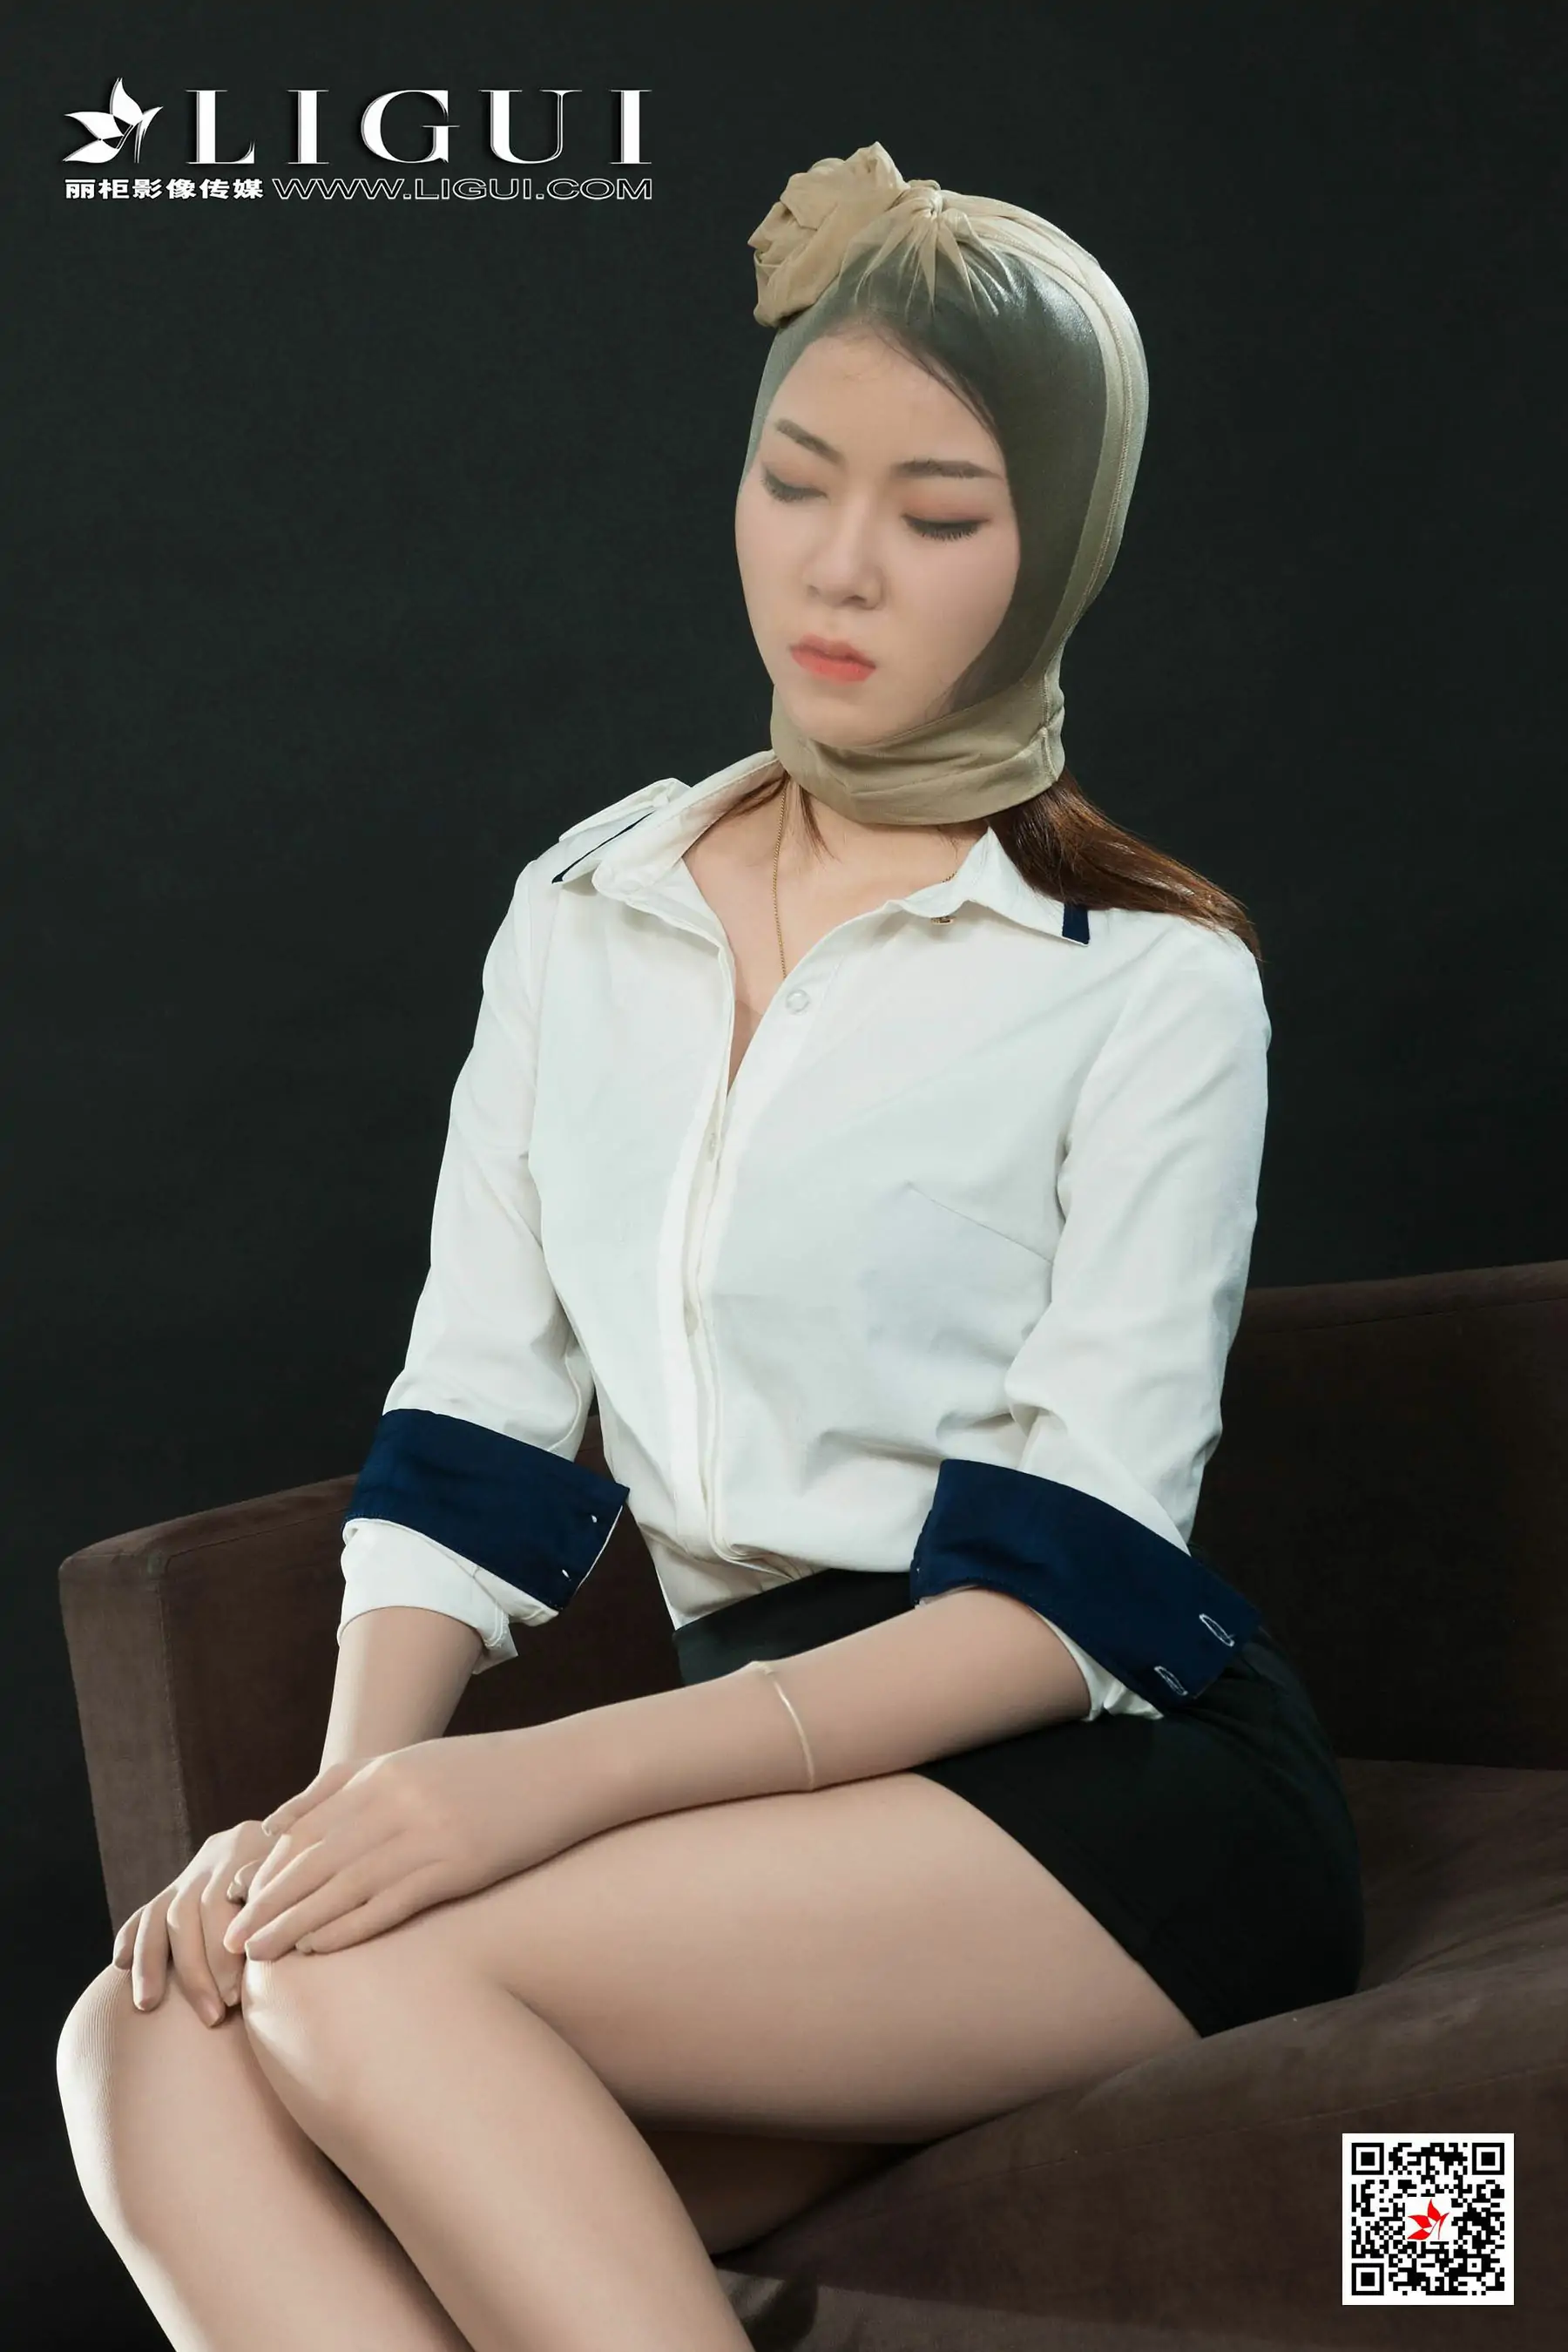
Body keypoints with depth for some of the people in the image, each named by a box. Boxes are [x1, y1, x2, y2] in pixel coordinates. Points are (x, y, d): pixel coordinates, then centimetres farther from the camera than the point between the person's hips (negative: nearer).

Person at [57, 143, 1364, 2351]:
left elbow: (1071, 1592, -10)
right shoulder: (583, 918, 14)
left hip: (1115, 1799, -5)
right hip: (775, 1782, 5)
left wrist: (551, 1776, -22)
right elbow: (472, 1440, 9)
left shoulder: (1147, 979, -2)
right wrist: (351, 1786, -11)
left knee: (360, 1977, -28)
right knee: (153, 2047, -23)